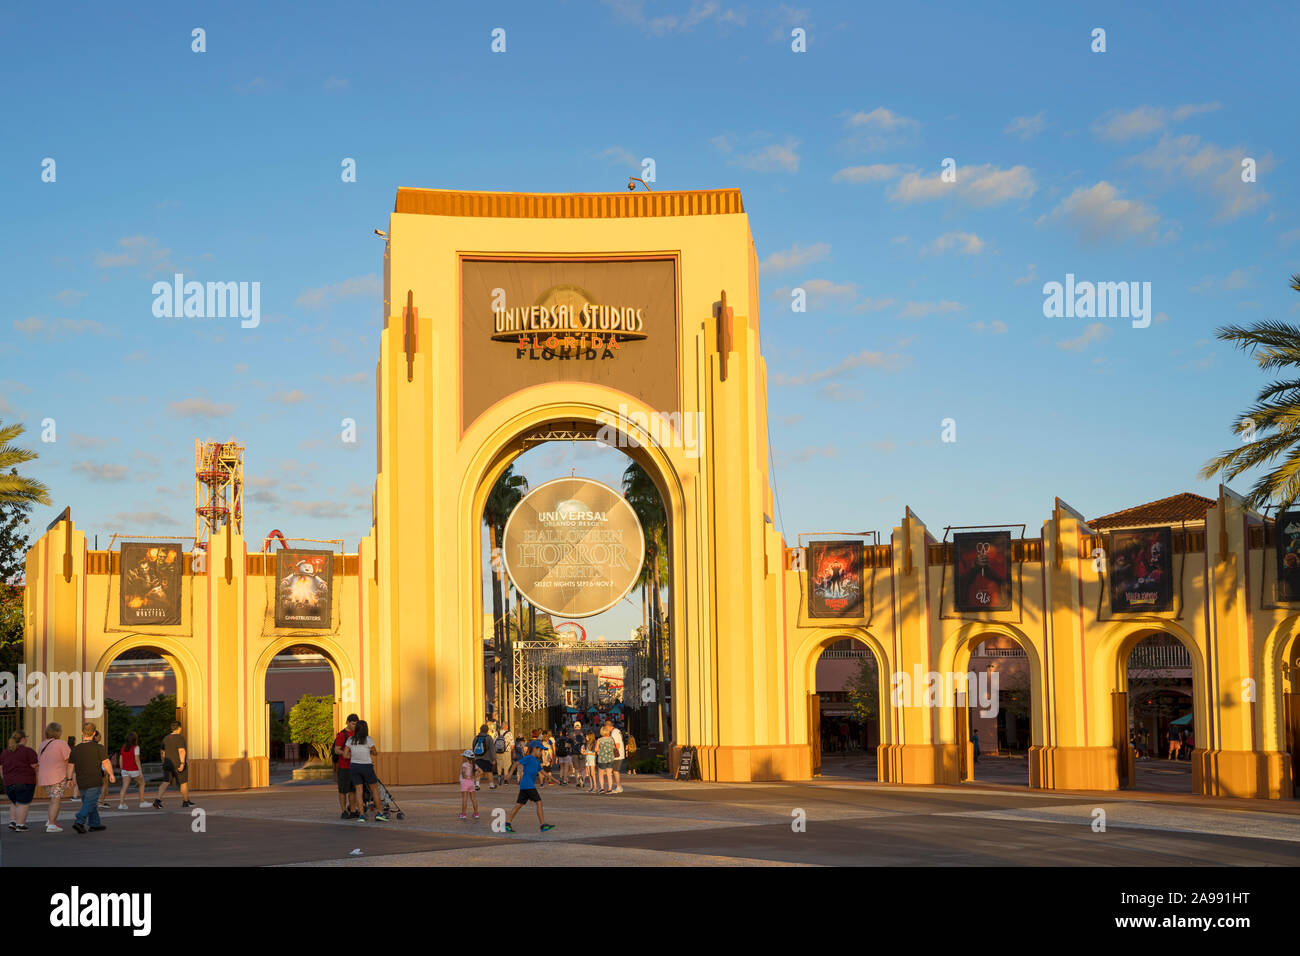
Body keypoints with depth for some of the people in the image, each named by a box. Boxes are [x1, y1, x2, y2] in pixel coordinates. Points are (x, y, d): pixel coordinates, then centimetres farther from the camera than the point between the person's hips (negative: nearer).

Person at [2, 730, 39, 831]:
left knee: (15, 803, 20)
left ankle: (12, 822, 9)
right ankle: (19, 826, -2)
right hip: (25, 783, -5)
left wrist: (5, 781, 17)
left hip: (9, 783, 5)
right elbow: (35, 767, -10)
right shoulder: (29, 751, -8)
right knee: (23, 804, 2)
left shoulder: (5, 752, 7)